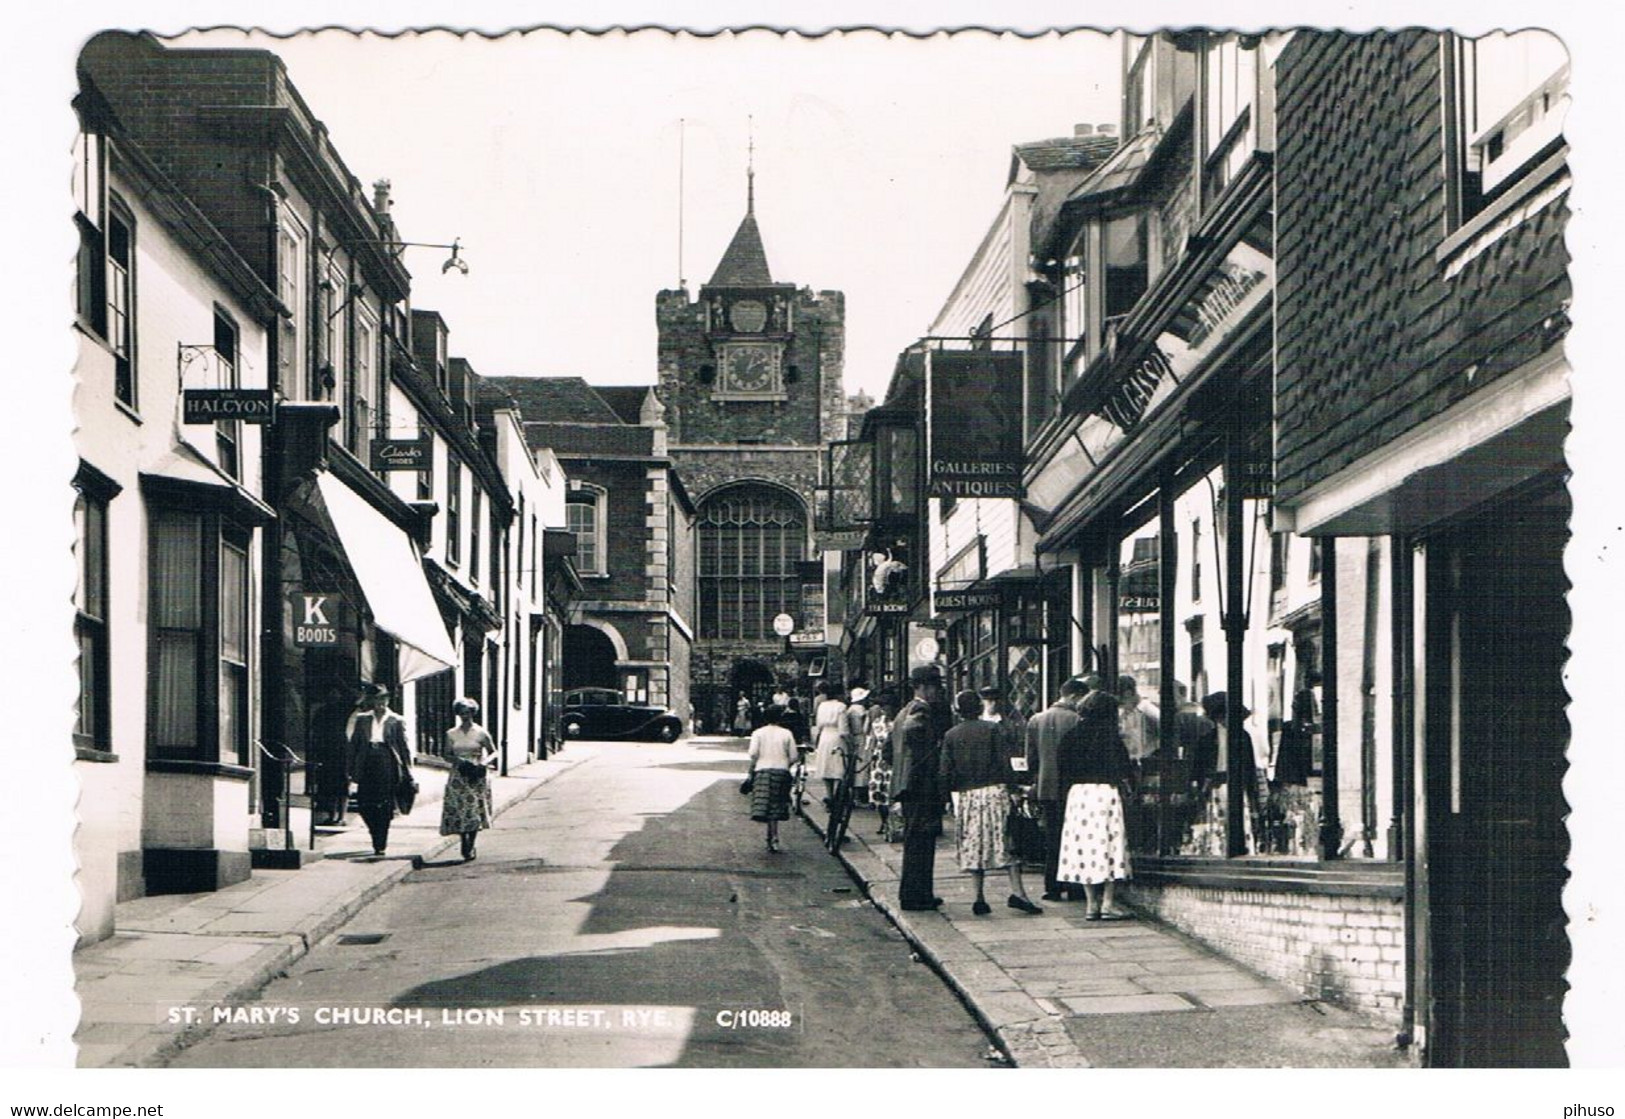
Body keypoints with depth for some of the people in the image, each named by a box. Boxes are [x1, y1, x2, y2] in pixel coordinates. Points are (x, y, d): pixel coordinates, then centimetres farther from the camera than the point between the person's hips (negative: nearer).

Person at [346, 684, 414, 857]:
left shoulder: (396, 721, 5)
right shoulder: (363, 720, 12)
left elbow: (404, 747, 5)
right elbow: (353, 744, 12)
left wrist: (408, 773, 2)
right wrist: (352, 769, 5)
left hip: (386, 764, -2)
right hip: (367, 764, 3)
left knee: (384, 806, -5)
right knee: (365, 803, -4)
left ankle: (381, 844, 3)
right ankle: (378, 837, 18)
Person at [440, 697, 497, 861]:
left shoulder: (480, 733, 1)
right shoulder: (451, 734, 7)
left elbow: (494, 752, 7)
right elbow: (447, 755, 9)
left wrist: (484, 762, -12)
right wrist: (458, 760, -12)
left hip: (476, 778, -2)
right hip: (458, 777, 2)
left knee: (475, 811, -5)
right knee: (458, 811, -3)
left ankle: (471, 846, 5)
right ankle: (464, 843, 13)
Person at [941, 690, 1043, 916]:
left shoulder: (951, 736, 4)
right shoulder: (993, 729, -2)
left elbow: (944, 773, 1)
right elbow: (1005, 762, -7)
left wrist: (954, 790, 14)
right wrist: (1009, 786, 2)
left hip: (965, 795, 2)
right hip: (994, 790, -2)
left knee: (972, 845, 7)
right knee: (1006, 840, -1)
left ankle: (979, 896, 3)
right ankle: (1017, 891, -11)